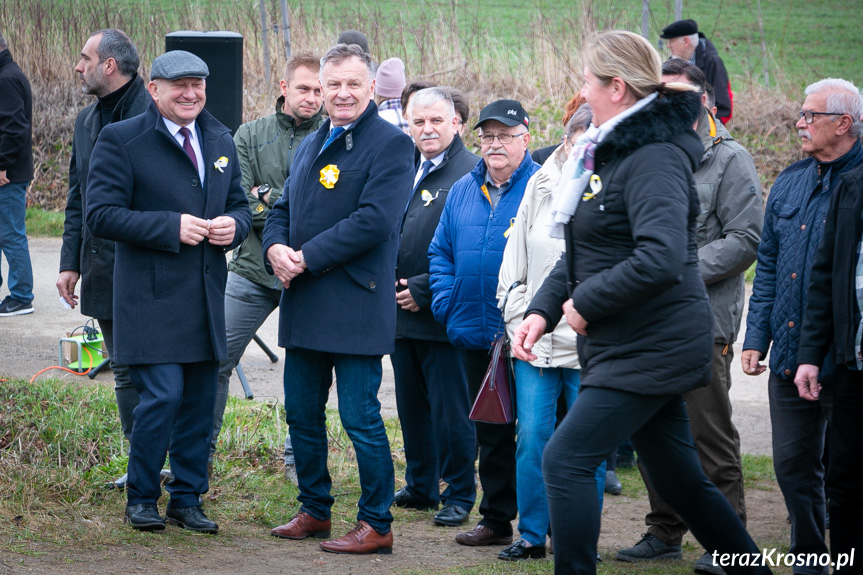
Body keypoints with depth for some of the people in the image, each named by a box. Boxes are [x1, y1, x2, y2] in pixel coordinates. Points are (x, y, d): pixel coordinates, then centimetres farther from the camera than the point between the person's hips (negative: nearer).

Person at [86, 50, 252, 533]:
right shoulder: (121, 140, -6)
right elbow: (102, 214, -12)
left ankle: (187, 498, 20)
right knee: (163, 395, -11)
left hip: (207, 295, 6)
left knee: (200, 401, 8)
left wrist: (233, 224, -3)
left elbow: (240, 204, 22)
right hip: (152, 297, -6)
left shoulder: (221, 140, 14)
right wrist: (171, 227, -19)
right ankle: (141, 499, 6)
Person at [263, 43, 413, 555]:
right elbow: (283, 210, 20)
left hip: (356, 305, -8)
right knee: (302, 415, 14)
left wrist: (307, 258, -17)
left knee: (360, 417, -5)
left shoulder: (391, 144, -8)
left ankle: (377, 525, 3)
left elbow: (374, 220, -18)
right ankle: (315, 511, 27)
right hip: (305, 308, 8)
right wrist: (276, 247, -4)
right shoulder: (311, 147, 18)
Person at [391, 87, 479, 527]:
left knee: (450, 409, -3)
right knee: (411, 405, 15)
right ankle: (420, 486, 26)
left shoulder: (470, 173, -10)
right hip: (402, 311, 7)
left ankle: (459, 494, 7)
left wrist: (424, 291, -15)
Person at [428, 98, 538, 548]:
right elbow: (441, 252, 19)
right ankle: (497, 518, 21)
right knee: (490, 429, 13)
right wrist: (445, 301, 5)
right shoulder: (463, 191, 13)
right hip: (474, 333, 6)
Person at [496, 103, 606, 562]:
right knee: (531, 435, 1)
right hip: (535, 344, 3)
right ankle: (532, 535, 12)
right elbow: (514, 266, 13)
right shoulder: (541, 187, 7)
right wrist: (519, 324, 6)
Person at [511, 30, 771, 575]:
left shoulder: (654, 159, -18)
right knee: (679, 479, 16)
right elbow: (582, 255, 19)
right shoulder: (611, 153, 14)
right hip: (629, 346, 10)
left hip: (654, 346, -10)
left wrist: (587, 305, -20)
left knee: (567, 459, -14)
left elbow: (660, 259, -30)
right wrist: (543, 309, 4)